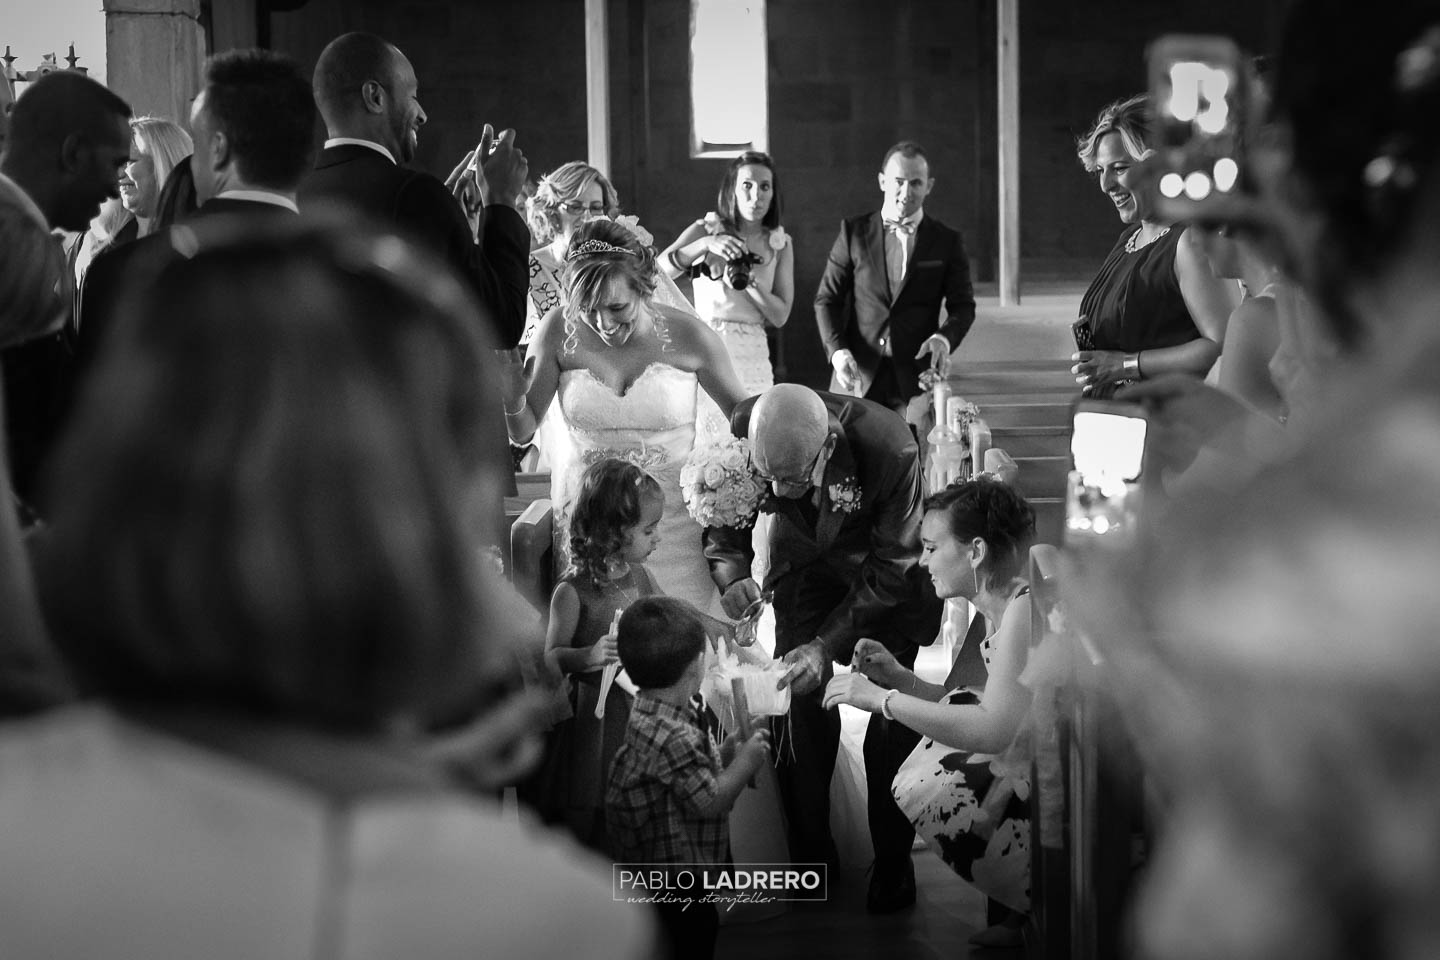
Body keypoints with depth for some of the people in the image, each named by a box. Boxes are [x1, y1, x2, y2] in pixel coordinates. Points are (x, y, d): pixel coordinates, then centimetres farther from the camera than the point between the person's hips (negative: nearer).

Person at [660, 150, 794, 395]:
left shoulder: (780, 244, 8)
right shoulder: (705, 229, 3)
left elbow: (780, 316, 1)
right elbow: (659, 270, -13)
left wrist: (750, 283, -15)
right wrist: (705, 244, -26)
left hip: (751, 356, 2)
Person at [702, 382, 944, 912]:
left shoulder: (890, 450, -39)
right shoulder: (743, 431, -30)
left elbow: (890, 570, -27)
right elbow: (723, 524, -11)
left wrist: (826, 645, -32)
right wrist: (732, 577, -33)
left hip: (885, 568, -2)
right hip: (806, 565, 3)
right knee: (799, 700, -4)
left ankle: (892, 858, 14)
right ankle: (809, 851, 13)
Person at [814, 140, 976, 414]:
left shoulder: (947, 242, 7)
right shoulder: (854, 232, 7)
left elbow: (962, 306, 8)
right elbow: (827, 299, 7)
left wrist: (944, 338, -15)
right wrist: (838, 351, -10)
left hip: (916, 380, 0)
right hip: (857, 375, 0)